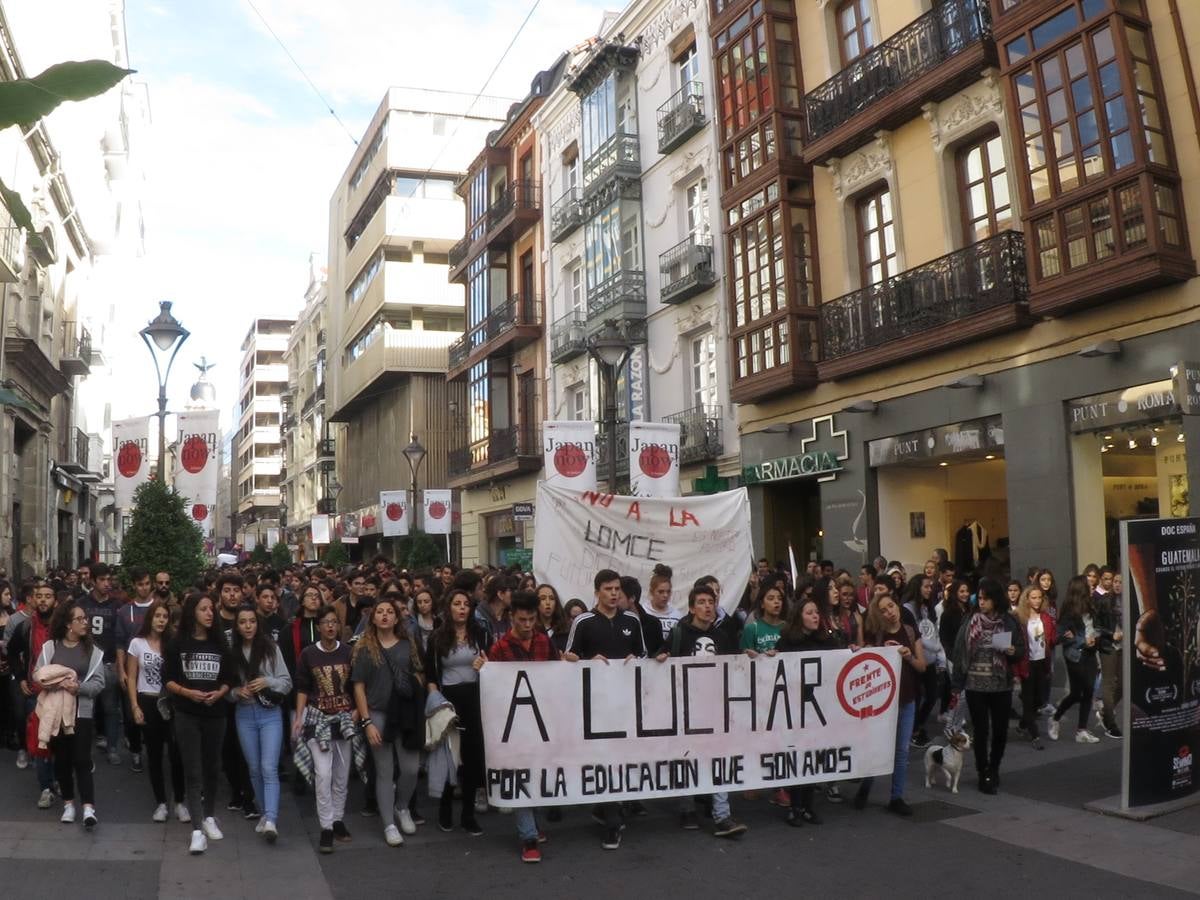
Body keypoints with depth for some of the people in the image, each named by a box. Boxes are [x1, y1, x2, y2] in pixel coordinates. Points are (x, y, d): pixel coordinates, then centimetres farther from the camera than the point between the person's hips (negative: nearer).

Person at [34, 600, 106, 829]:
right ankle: (68, 803, 23)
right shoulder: (49, 647, 3)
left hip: (81, 711, -1)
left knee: (82, 759, -7)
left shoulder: (92, 650, 3)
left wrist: (79, 687, -19)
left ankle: (88, 807, -11)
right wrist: (56, 684, -18)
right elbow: (37, 675, -1)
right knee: (61, 758, 10)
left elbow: (99, 683, -2)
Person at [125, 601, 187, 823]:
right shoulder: (137, 643, 2)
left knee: (176, 753, -4)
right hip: (148, 703, 1)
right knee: (154, 755, 8)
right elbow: (131, 678, 4)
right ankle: (161, 803, 17)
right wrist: (135, 707, -3)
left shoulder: (173, 643, 0)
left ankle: (180, 803, 7)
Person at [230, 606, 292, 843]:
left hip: (270, 714, -3)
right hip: (244, 715, 3)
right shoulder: (232, 652, 2)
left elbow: (287, 682, -1)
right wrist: (236, 691, -12)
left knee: (269, 768, -12)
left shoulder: (271, 648, -3)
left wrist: (267, 682, -18)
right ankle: (266, 813, 26)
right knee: (254, 768, 12)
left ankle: (271, 821, -18)